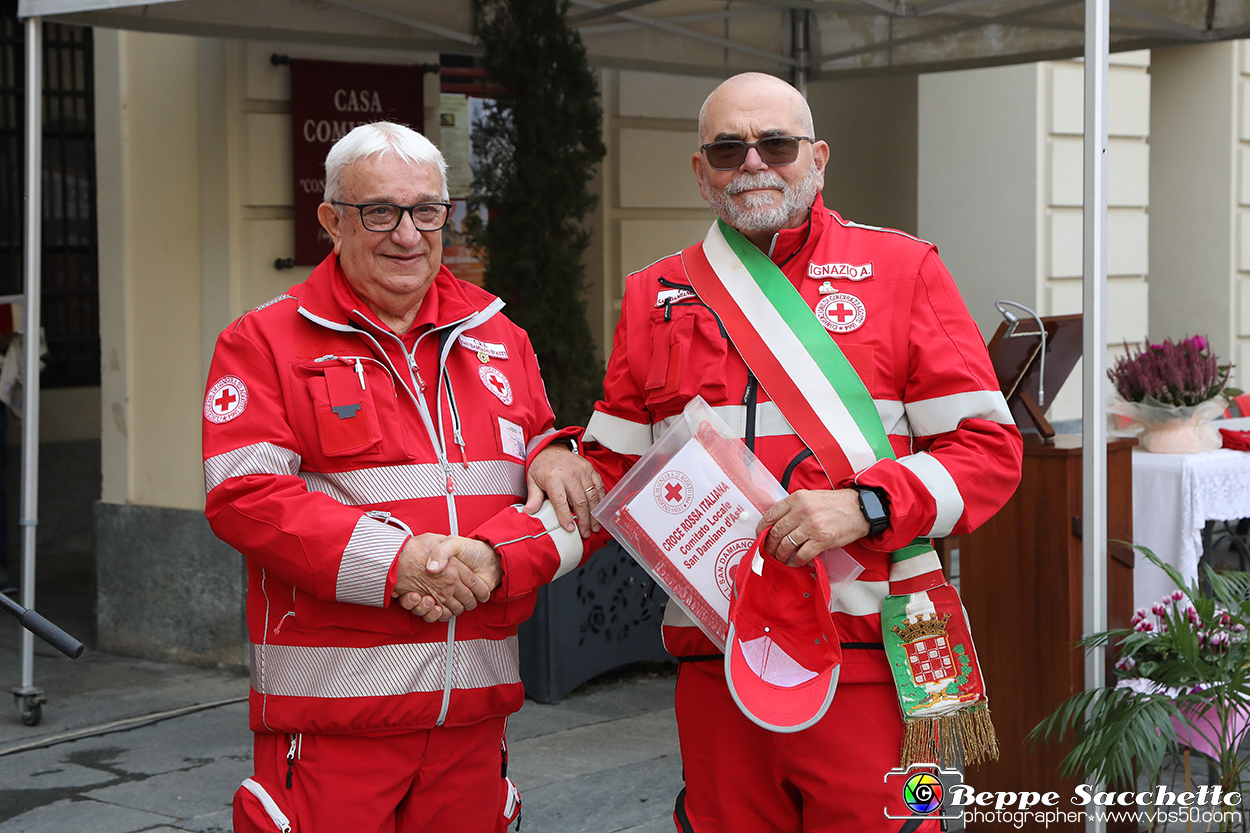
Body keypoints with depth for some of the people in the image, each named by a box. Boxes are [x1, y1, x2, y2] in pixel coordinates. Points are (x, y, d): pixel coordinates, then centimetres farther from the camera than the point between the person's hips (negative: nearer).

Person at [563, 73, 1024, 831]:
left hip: (866, 660, -3)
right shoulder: (655, 296, 15)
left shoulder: (902, 270, 5)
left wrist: (864, 505, -15)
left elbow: (989, 448, 0)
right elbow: (616, 469, 19)